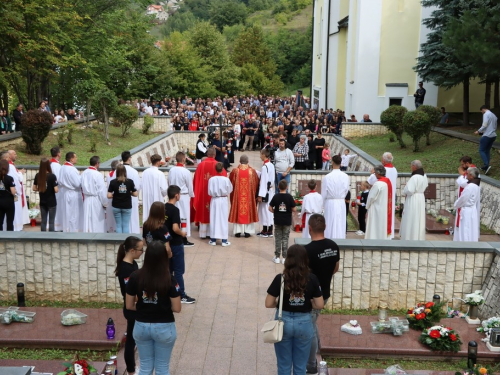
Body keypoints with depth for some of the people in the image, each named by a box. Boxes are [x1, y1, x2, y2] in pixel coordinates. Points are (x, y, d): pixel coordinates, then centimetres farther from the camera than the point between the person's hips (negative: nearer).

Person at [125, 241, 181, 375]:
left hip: (141, 326, 3)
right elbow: (176, 308, -13)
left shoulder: (135, 277, -10)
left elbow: (129, 306, -2)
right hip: (164, 328, -2)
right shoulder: (169, 280, -18)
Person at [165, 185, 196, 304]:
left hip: (166, 242, 8)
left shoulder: (163, 207, 4)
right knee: (178, 270, 0)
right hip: (176, 244, -8)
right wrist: (182, 233, -10)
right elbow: (175, 228, -28)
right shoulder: (175, 210, -21)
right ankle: (181, 295, 7)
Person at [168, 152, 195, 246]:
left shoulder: (171, 170, -2)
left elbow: (169, 184, 6)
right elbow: (190, 186, -8)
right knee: (184, 216, 1)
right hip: (184, 196, -5)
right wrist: (191, 195, 9)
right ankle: (184, 240, 4)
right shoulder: (186, 172, -17)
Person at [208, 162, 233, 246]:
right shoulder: (226, 179, -12)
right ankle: (224, 240, 7)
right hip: (223, 200, -1)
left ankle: (213, 240, 12)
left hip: (214, 200, 1)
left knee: (214, 219, 8)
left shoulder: (211, 179, -10)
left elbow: (209, 192, -5)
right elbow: (230, 190, -1)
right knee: (223, 220, 6)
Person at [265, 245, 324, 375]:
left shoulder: (280, 278, -13)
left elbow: (269, 304, -10)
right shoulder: (312, 279, -9)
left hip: (283, 322, -1)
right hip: (304, 323, 1)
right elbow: (320, 305, -7)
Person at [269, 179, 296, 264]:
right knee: (285, 239, 8)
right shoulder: (289, 197, -10)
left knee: (278, 239, 10)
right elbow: (294, 209, -9)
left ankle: (277, 257, 12)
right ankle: (284, 257, 8)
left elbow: (270, 208, -5)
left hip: (277, 221, 1)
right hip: (287, 221, -1)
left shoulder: (276, 196, -7)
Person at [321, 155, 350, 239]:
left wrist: (322, 204, 9)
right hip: (341, 203, 3)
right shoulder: (345, 176, -6)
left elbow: (323, 193, -7)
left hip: (330, 203, -3)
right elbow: (347, 190, 4)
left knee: (330, 225, 5)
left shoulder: (327, 177, -14)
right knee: (340, 224, 10)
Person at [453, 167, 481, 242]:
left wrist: (456, 205, 0)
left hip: (467, 212, -10)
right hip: (472, 210, 10)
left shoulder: (470, 187, -23)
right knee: (470, 232, 16)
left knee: (466, 233, -3)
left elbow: (462, 199, -19)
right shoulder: (476, 186, 8)